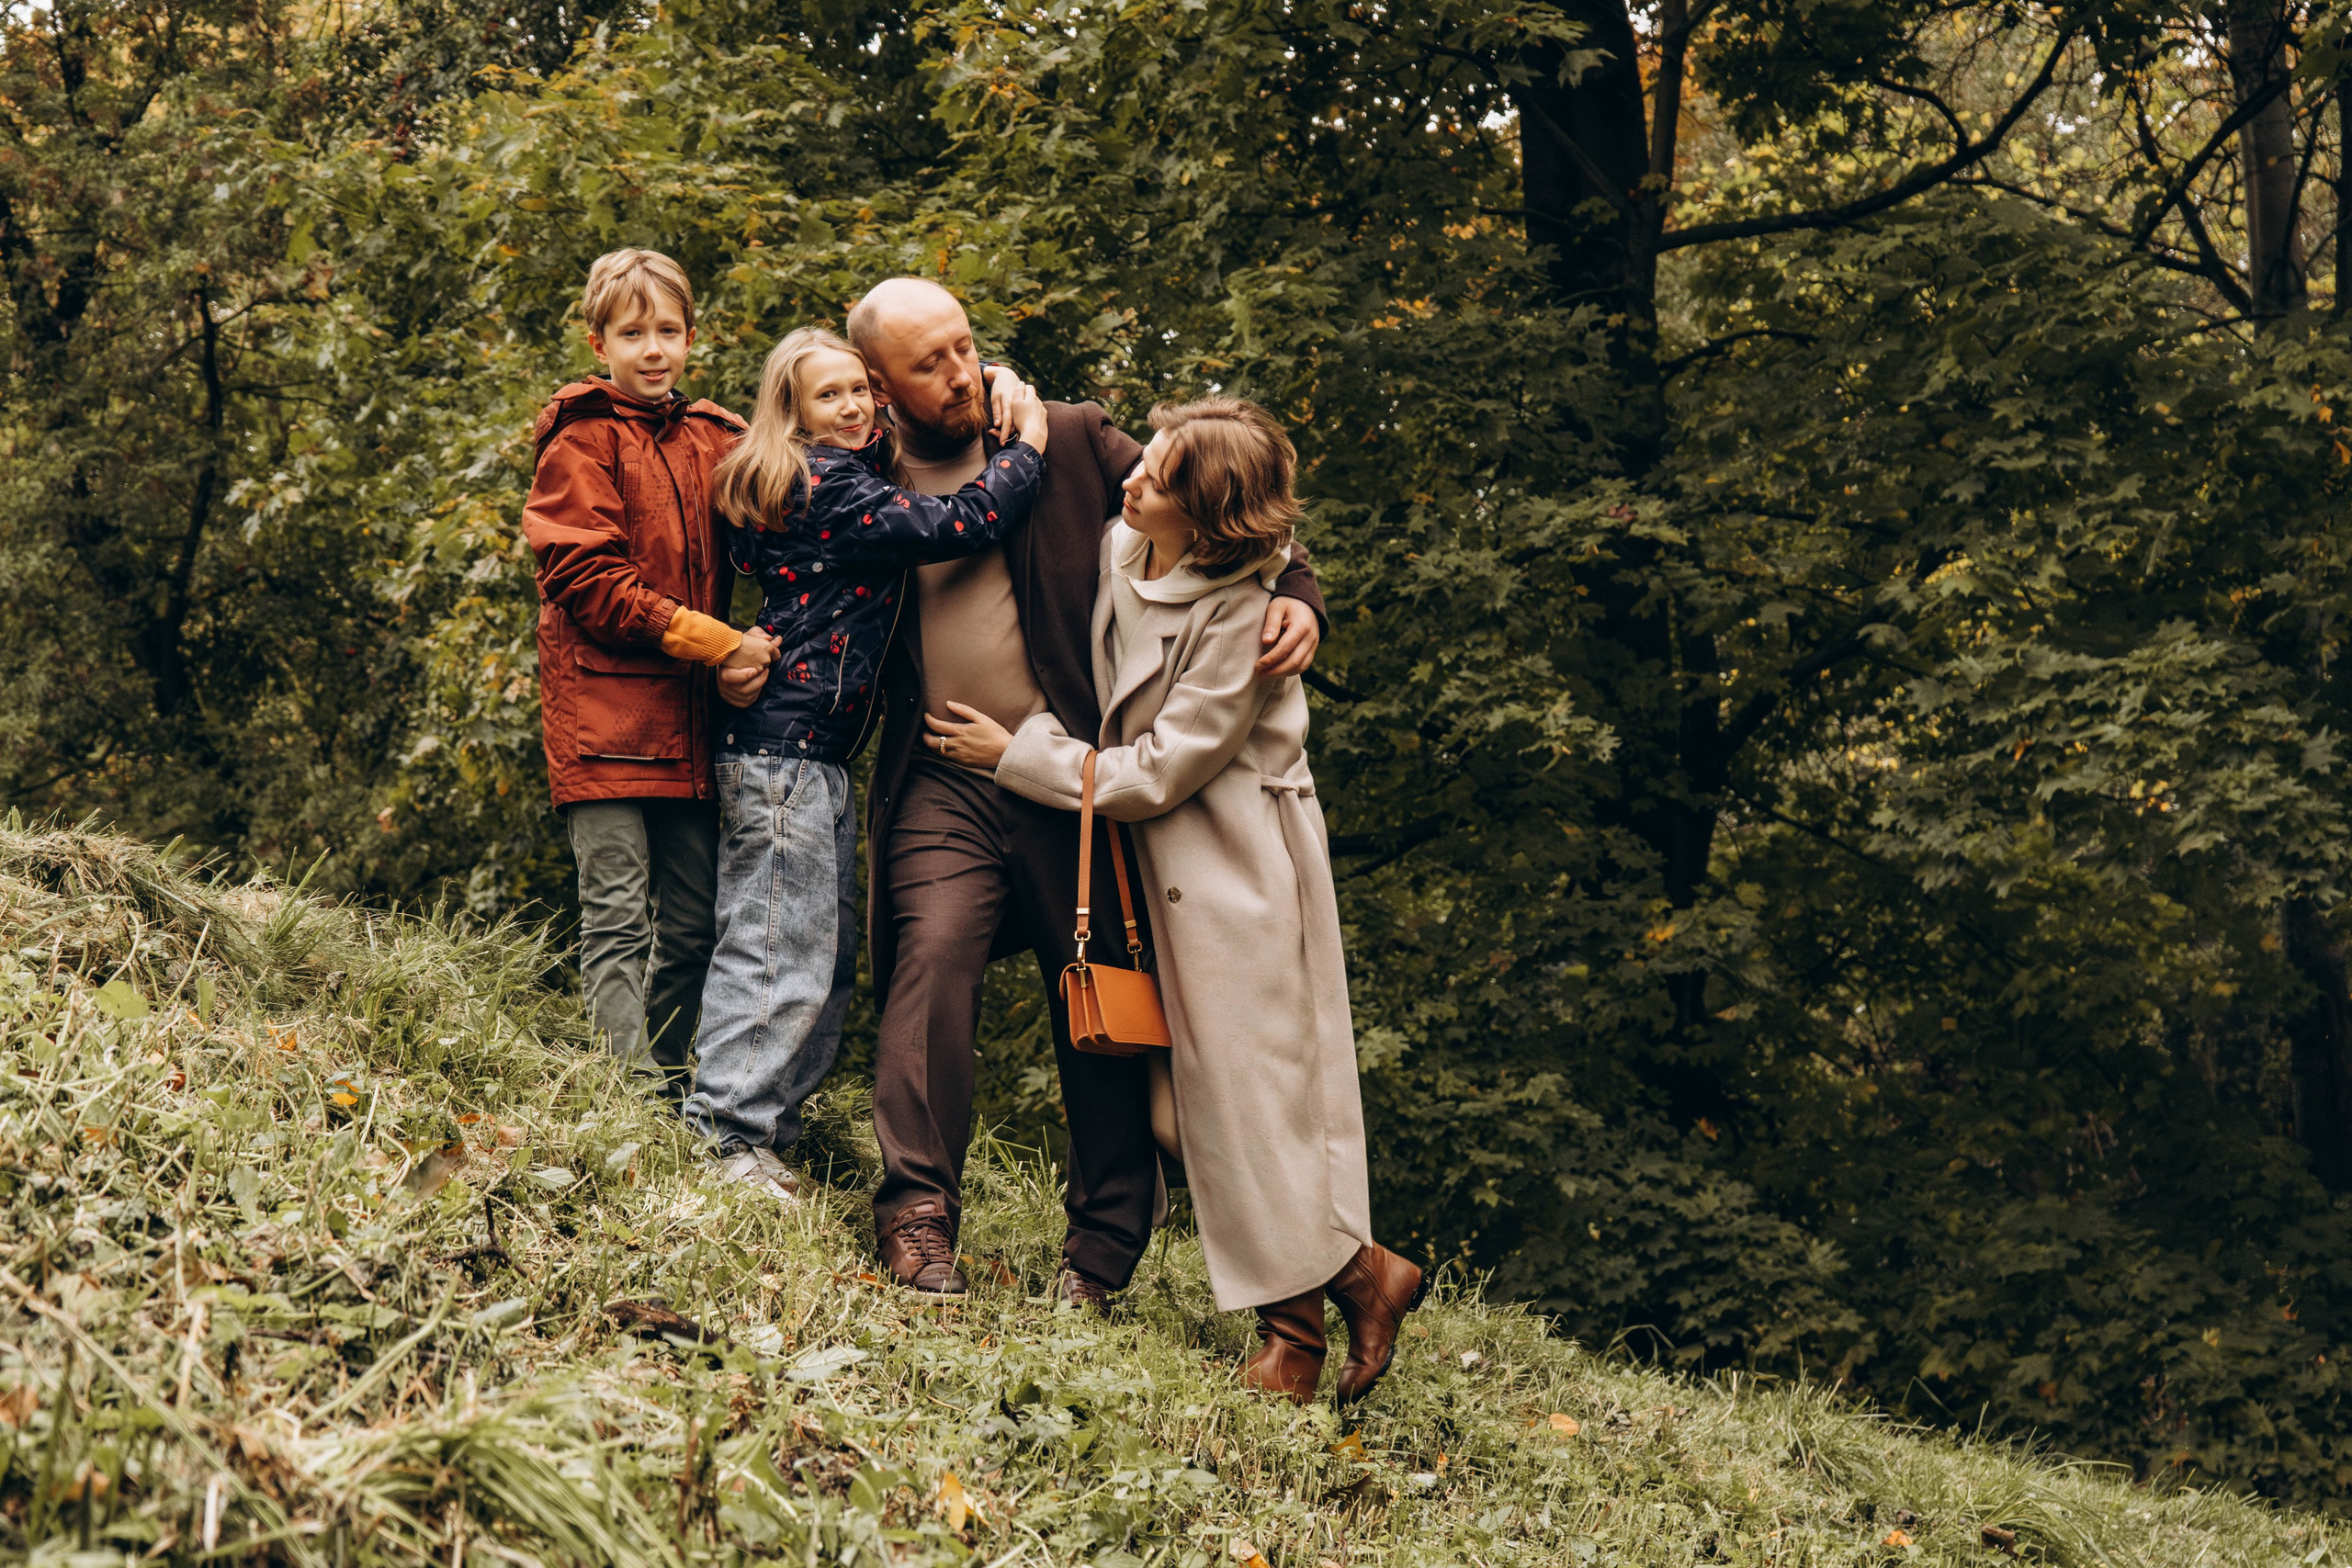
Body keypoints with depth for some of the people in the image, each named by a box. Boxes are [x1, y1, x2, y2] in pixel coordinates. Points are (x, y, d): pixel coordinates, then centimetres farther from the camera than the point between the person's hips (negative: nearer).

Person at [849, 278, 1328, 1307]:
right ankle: (918, 1213, -16)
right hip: (943, 785, 0)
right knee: (933, 953, -21)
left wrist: (1292, 593, -14)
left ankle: (1104, 1244, 15)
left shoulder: (1070, 441, 4)